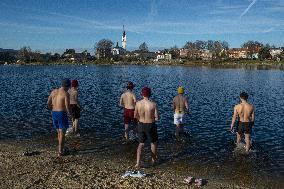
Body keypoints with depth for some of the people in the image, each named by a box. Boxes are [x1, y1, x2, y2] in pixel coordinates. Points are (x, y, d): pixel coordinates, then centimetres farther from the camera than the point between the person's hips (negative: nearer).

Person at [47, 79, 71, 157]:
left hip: (54, 114, 6)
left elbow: (48, 103, 10)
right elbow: (67, 106, -18)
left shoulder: (53, 91, 7)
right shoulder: (66, 94, -12)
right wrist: (70, 114, 1)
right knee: (62, 133, 2)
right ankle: (60, 152, 5)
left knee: (59, 132, 20)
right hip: (62, 114, -6)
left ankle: (61, 148, 29)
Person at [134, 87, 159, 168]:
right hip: (150, 125, -3)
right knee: (153, 142, 22)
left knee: (141, 143, 17)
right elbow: (157, 118, -15)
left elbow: (135, 116, 2)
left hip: (141, 125, 3)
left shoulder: (138, 103, -9)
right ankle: (153, 159, 38)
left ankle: (138, 163, 8)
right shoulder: (153, 104, -19)